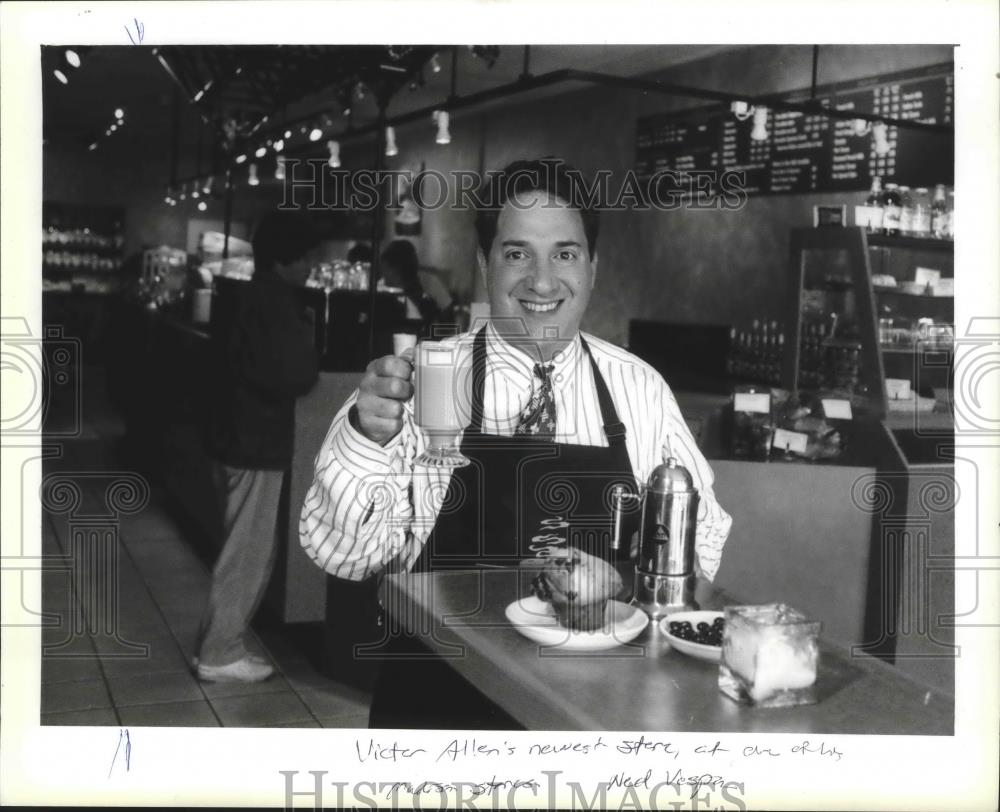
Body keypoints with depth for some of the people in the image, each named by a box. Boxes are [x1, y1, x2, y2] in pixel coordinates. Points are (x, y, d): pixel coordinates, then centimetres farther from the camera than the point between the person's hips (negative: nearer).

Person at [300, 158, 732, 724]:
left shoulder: (642, 389, 4)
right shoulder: (421, 381, -3)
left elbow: (701, 533, 12)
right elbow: (339, 553, -6)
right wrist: (366, 438, -25)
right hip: (444, 695, -2)